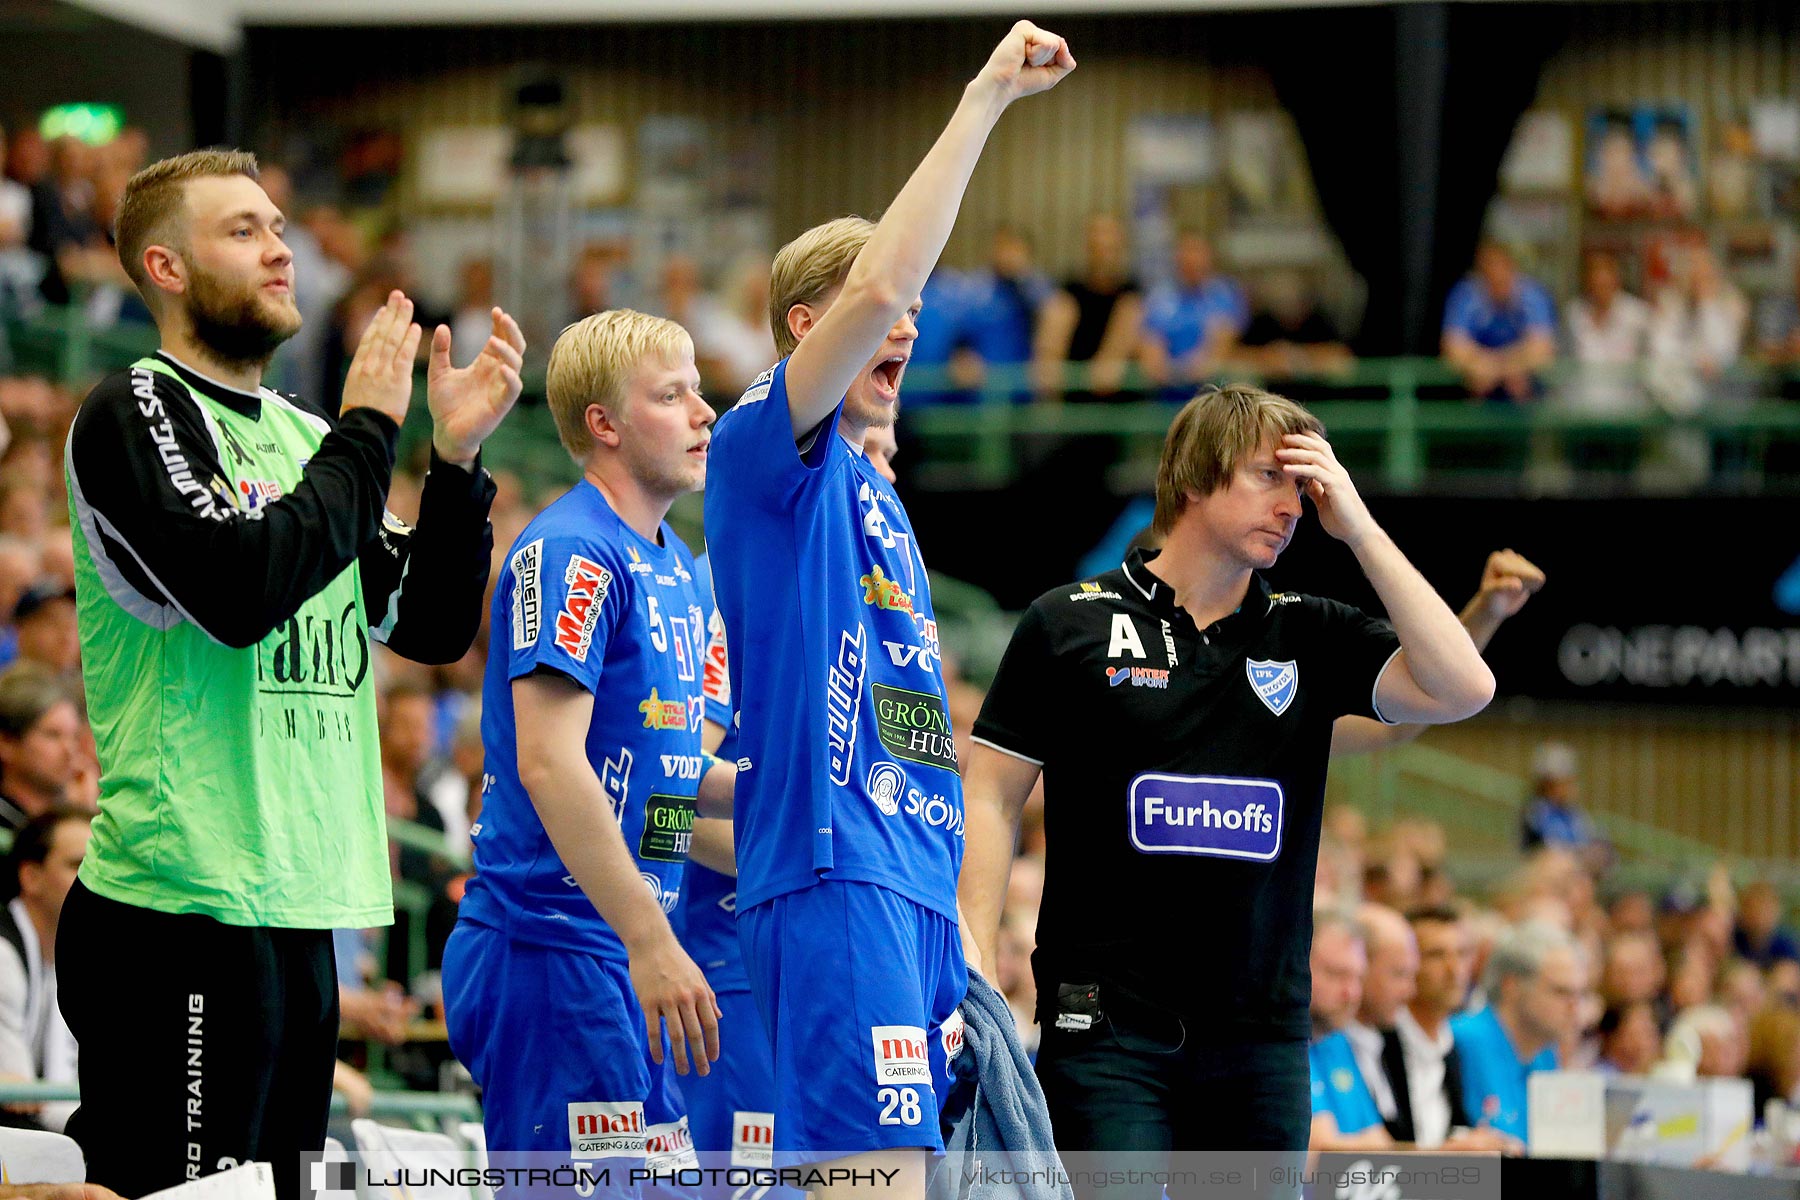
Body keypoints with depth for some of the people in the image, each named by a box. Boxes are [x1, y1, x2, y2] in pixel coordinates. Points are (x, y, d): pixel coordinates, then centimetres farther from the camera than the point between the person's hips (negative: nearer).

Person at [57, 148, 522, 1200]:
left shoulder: (304, 435, 18)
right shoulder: (136, 414, -5)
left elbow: (434, 628, 17)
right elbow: (240, 589, -20)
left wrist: (456, 455, 4)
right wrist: (368, 431, -10)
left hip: (296, 905, 8)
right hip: (186, 906, -8)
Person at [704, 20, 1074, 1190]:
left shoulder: (875, 492, 23)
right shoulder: (767, 451, -3)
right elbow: (878, 285, -18)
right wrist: (983, 101, -15)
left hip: (914, 876, 9)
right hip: (831, 872, -9)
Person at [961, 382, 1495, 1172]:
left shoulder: (1310, 636, 11)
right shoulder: (1070, 624, 3)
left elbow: (1461, 690, -3)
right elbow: (991, 798, 3)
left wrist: (1358, 528, -3)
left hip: (1262, 1032, 4)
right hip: (1107, 1023, -4)